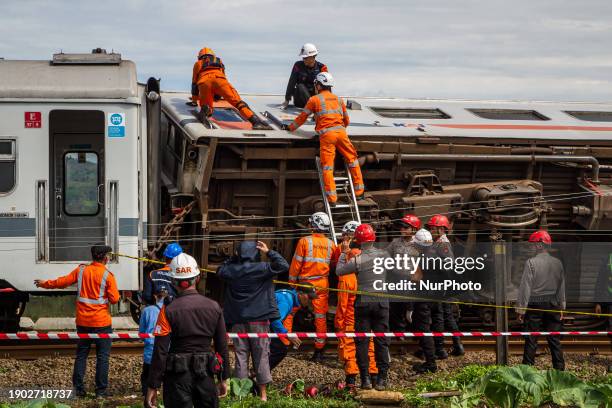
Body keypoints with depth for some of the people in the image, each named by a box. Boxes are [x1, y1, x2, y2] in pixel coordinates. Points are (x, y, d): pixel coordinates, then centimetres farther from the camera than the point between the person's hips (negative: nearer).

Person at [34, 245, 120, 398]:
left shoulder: (81, 270, 1)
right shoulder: (107, 275, -10)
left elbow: (62, 282, 8)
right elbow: (114, 299, -12)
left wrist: (45, 284, 23)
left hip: (83, 322, 4)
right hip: (101, 322, -4)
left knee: (81, 354, 12)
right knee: (102, 356, 2)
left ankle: (78, 388, 11)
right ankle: (101, 390, 0)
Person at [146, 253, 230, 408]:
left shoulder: (168, 310, -10)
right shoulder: (214, 307, 2)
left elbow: (160, 351, -11)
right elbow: (222, 347, 7)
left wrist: (153, 386, -6)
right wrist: (223, 379, 17)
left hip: (178, 377, -3)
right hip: (206, 375, 3)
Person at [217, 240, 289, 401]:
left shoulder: (231, 270, -1)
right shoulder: (261, 268, -10)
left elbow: (220, 270, 21)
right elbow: (284, 266, -10)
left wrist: (234, 258, 14)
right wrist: (269, 252, -4)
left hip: (237, 321, 3)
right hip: (258, 320, -3)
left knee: (240, 355, 8)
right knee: (261, 355, 4)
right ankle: (263, 393, 7)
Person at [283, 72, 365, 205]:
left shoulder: (314, 100, 9)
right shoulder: (338, 99, 22)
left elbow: (302, 117, 15)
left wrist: (290, 127, 29)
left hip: (326, 134, -3)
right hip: (341, 132, 3)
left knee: (327, 166, -4)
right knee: (352, 159, 14)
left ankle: (332, 198, -11)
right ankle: (359, 192, 14)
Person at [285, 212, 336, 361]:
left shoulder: (305, 241, -9)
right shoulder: (330, 244, 1)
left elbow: (296, 264, -6)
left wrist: (292, 281, 3)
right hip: (322, 284, 3)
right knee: (320, 317, 7)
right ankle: (319, 350, 9)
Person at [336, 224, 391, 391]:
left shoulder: (357, 260, -13)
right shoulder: (384, 255, -2)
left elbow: (339, 271, -3)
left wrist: (343, 254, 10)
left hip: (363, 303, -2)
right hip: (382, 302, 2)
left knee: (362, 341, 6)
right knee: (381, 341, 6)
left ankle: (365, 378, 2)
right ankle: (382, 379, 4)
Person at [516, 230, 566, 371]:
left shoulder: (531, 262, -11)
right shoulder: (557, 263, 4)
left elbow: (525, 287, -11)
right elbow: (562, 287, 11)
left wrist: (521, 309, -5)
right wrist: (561, 307, 19)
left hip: (535, 305, -4)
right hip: (553, 305, 4)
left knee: (531, 339, 0)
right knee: (554, 339, 9)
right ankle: (559, 368, 10)